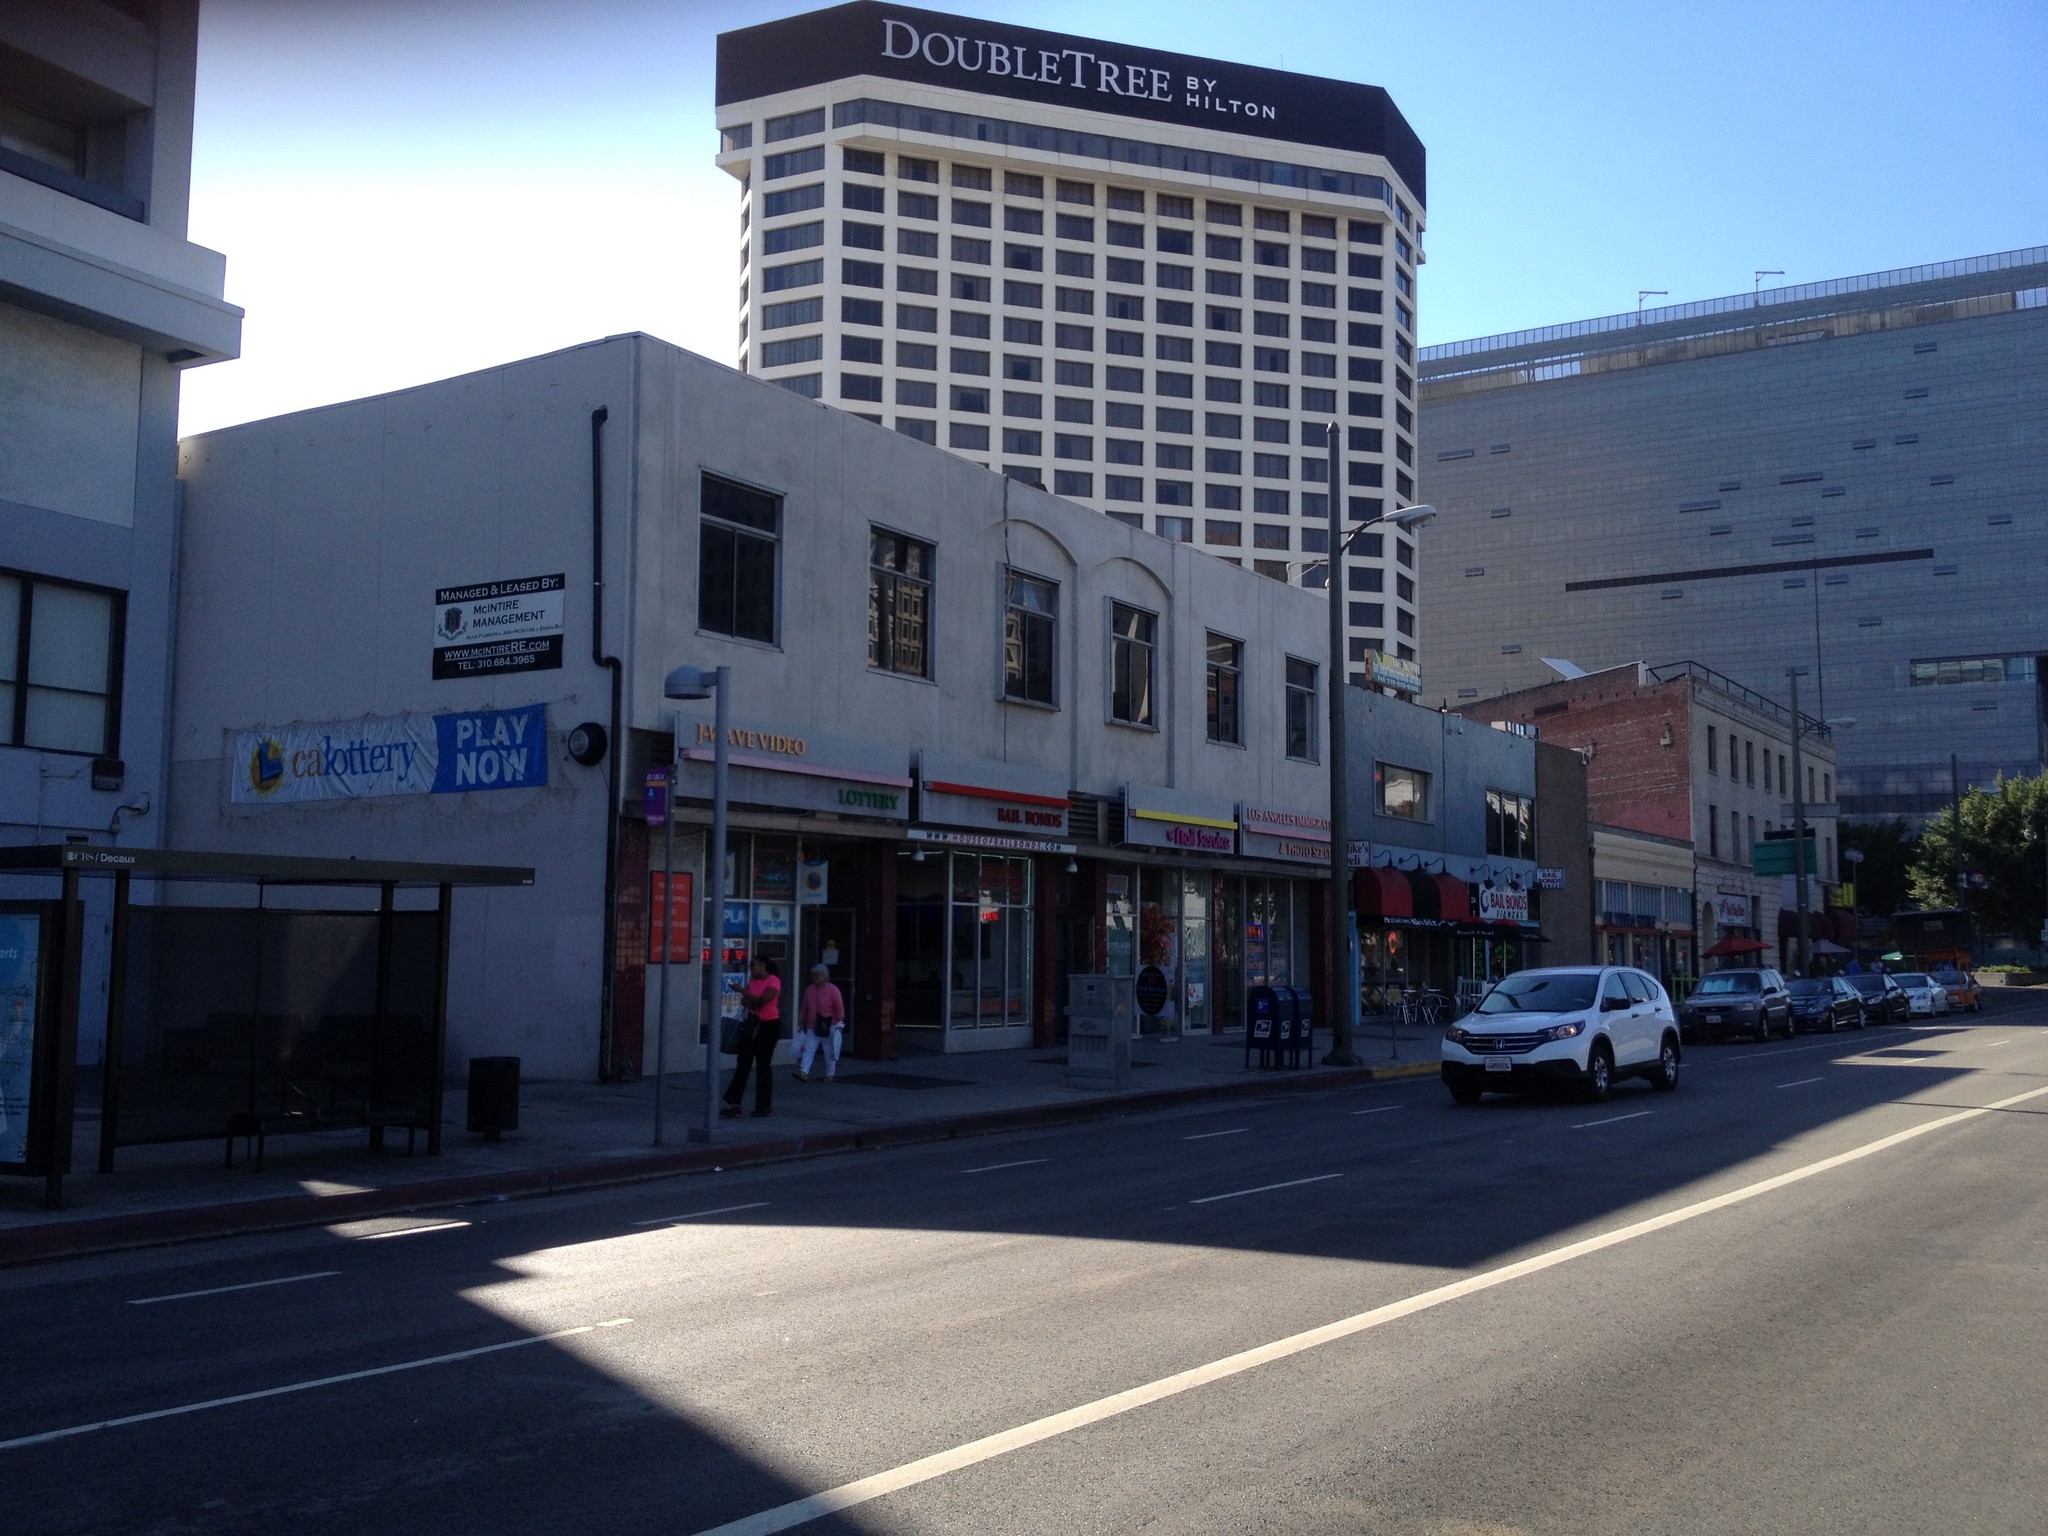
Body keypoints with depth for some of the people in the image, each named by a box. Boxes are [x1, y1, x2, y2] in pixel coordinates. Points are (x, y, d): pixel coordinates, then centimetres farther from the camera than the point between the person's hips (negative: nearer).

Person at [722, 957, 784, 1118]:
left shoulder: (773, 981, -10)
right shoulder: (752, 981, 12)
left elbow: (762, 1000, -21)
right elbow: (744, 1001, 7)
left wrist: (742, 991, -18)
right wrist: (752, 1003, -14)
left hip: (769, 1026, -6)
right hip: (752, 1025, 6)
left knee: (762, 1065, 0)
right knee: (743, 1064, -2)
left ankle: (763, 1106, 9)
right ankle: (734, 1103, -5)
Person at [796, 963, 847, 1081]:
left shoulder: (832, 990, -7)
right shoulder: (809, 990, 7)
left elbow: (839, 1007, -7)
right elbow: (804, 1007, 14)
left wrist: (839, 1022, -11)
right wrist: (801, 1021, 12)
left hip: (829, 1027, -4)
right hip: (812, 1028, 4)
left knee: (830, 1053, 5)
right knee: (808, 1049, -9)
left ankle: (830, 1075, 16)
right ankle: (803, 1072, -17)